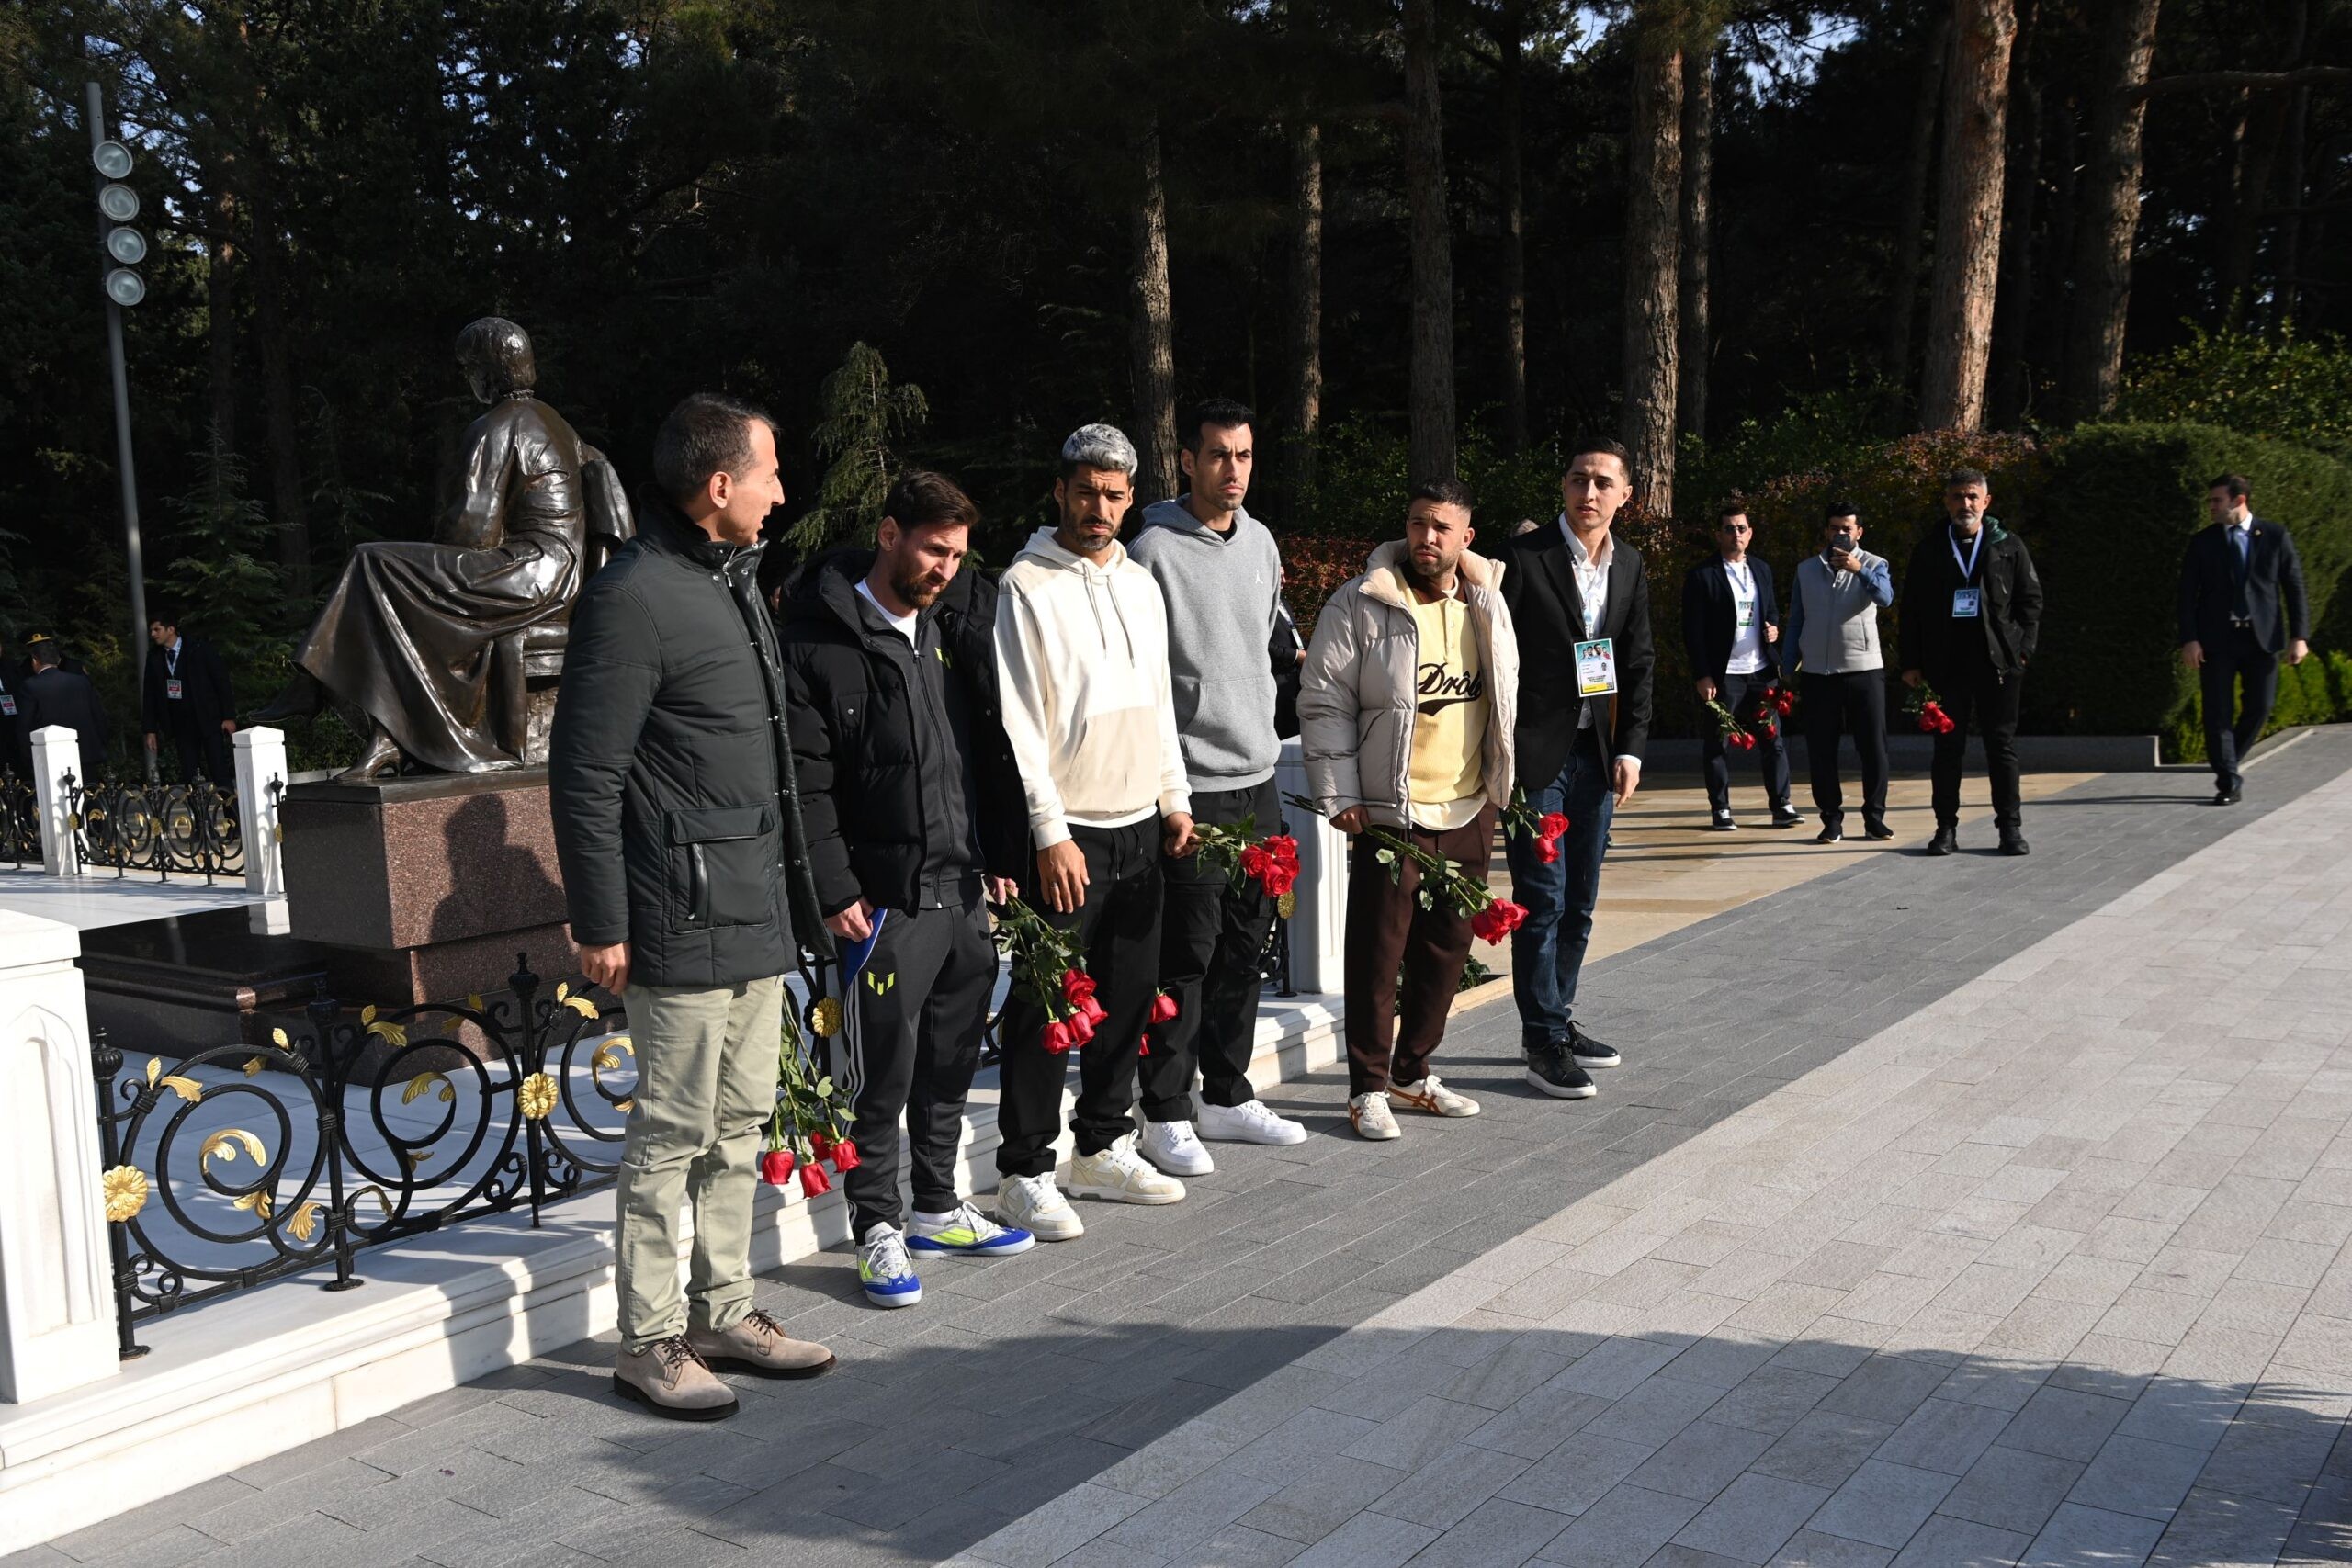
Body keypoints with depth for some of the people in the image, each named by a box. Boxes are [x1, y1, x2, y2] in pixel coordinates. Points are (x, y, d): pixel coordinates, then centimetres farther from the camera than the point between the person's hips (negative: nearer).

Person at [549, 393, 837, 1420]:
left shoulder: (737, 578, 15)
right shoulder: (634, 598, -15)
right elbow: (583, 775, -15)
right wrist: (599, 925, -15)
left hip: (757, 911, 9)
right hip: (684, 921, -9)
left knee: (740, 1123, 16)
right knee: (672, 1132, 0)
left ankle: (725, 1313, 28)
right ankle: (649, 1342, 14)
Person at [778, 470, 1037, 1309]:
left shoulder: (957, 623, 10)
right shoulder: (818, 640, -10)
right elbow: (806, 781, -12)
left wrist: (1003, 857, 10)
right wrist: (836, 890, -16)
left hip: (967, 889, 7)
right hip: (886, 896, -7)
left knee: (951, 1065, 16)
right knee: (883, 1073, 2)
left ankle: (937, 1208, 32)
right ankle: (878, 1228, 16)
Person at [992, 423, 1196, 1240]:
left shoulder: (1141, 585, 13)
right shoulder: (1027, 585, -8)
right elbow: (1019, 722, -13)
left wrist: (1175, 798, 13)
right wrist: (1051, 833, -16)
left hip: (1141, 827, 7)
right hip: (1067, 833, -7)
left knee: (1128, 997, 13)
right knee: (1044, 1008, -2)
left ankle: (1105, 1149, 27)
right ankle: (1026, 1173, 8)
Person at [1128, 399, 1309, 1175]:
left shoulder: (1260, 542, 11)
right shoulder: (1156, 551, -11)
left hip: (1258, 773, 7)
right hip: (1191, 783, -7)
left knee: (1245, 944, 14)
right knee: (1187, 952, -3)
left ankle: (1228, 1096, 26)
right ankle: (1165, 1114, 9)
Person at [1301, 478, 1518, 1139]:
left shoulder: (1485, 603, 9)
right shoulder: (1361, 603, -7)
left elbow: (1506, 693, 20)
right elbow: (1324, 703, -7)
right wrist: (1339, 796, -11)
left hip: (1470, 809, 6)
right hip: (1389, 811, -6)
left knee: (1448, 946, 13)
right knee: (1379, 950, -1)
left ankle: (1413, 1072, 27)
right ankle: (1368, 1088, 10)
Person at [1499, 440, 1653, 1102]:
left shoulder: (1630, 566, 9)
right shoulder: (1524, 557, -10)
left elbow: (1639, 663, 14)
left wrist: (1631, 749, 6)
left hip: (1597, 753, 6)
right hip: (1537, 751, -6)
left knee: (1579, 902, 13)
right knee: (1542, 899, -4)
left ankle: (1556, 1019, 27)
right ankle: (1543, 1041, 6)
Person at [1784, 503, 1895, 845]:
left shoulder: (1873, 565, 4)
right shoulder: (1806, 570, 11)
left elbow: (1885, 598, -17)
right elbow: (1795, 622, 13)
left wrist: (1857, 569, -31)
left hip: (1864, 668, -2)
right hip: (1818, 672, 2)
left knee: (1873, 746, -1)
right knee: (1821, 751, 2)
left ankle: (1874, 817, 8)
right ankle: (1832, 819, 9)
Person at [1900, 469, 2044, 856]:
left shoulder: (2009, 546, 8)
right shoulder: (1928, 550, 8)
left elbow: (2031, 599, 7)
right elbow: (1911, 610, 7)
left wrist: (2023, 649, -3)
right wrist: (1911, 662, 0)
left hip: (1999, 661, 0)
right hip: (1945, 663, 0)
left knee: (2002, 744, 3)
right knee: (1948, 747, 3)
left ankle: (2010, 827, 8)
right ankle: (1946, 827, 9)